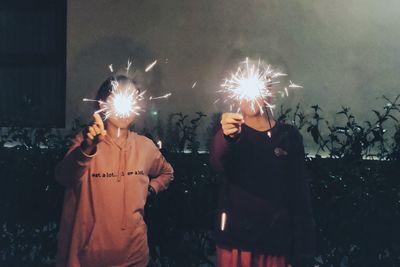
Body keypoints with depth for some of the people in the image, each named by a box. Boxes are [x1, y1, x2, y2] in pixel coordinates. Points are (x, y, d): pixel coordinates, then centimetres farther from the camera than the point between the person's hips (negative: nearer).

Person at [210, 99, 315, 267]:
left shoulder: (288, 135, 3)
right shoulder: (232, 131, 0)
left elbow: (299, 193, 2)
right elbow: (217, 162, -23)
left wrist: (300, 250, -2)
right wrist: (226, 136, -45)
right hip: (235, 238, -1)